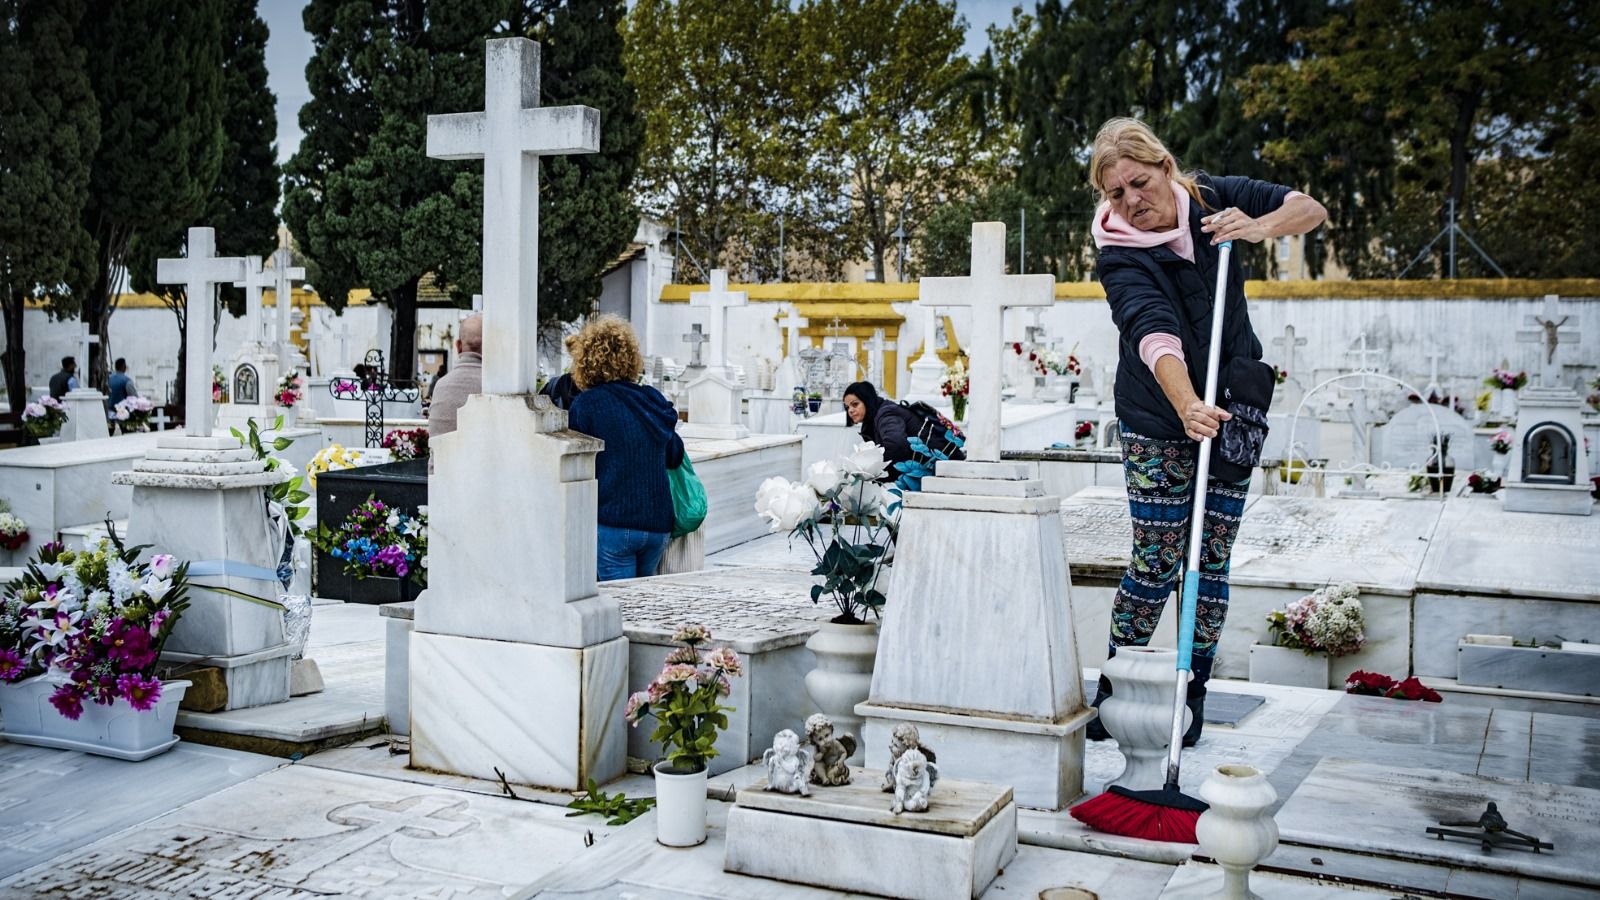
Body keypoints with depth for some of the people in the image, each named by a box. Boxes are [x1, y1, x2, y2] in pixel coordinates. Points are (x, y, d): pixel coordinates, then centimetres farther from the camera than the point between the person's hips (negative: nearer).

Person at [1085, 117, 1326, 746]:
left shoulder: (1211, 199, -6)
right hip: (1157, 421, -3)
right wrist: (1187, 406, -52)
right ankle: (1114, 689, 15)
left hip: (1233, 411, 3)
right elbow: (1154, 335, -35)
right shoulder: (1119, 256, -19)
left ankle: (1192, 699, 15)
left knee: (1211, 561, 4)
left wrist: (1261, 227, -23)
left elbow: (1311, 209, -1)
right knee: (1156, 563, -3)